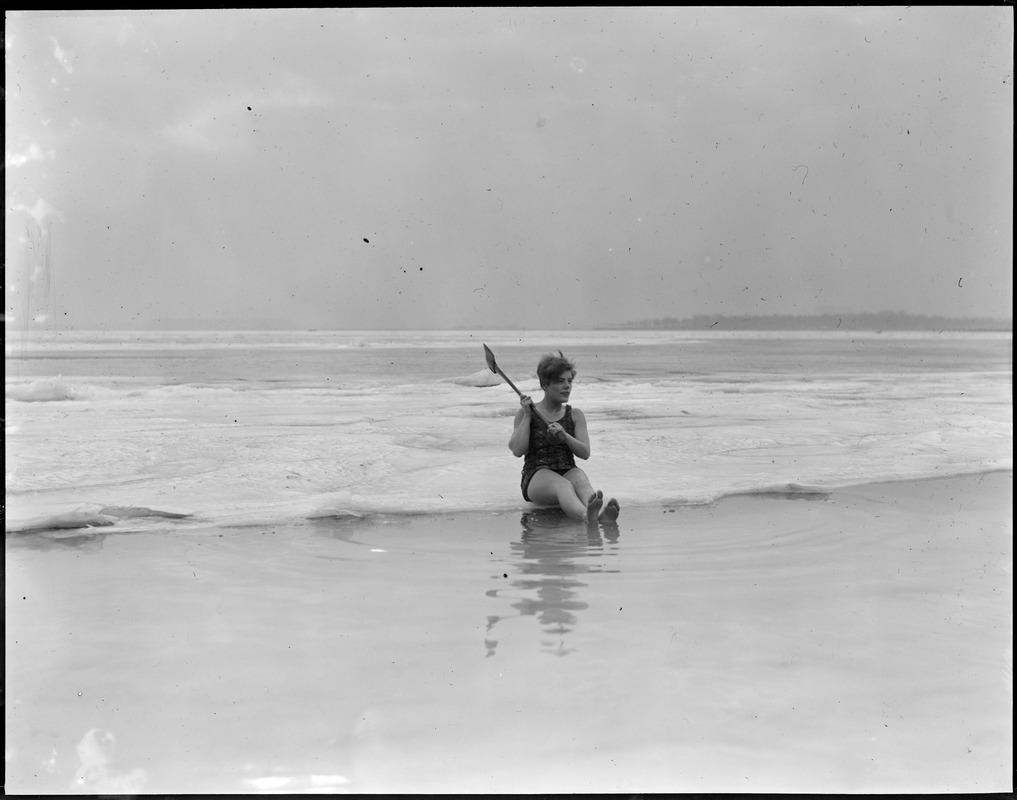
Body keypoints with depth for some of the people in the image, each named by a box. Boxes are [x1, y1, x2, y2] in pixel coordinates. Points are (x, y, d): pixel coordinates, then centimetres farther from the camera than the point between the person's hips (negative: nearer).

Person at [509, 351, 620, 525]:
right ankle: (587, 515, -72)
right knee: (562, 485, -37)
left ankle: (600, 512, -68)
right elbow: (517, 451, -2)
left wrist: (565, 436, -12)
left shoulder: (575, 415, 17)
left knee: (580, 479, -34)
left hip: (568, 471, 3)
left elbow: (585, 453, 5)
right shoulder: (524, 414, 11)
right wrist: (527, 416, -4)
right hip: (537, 476, -3)